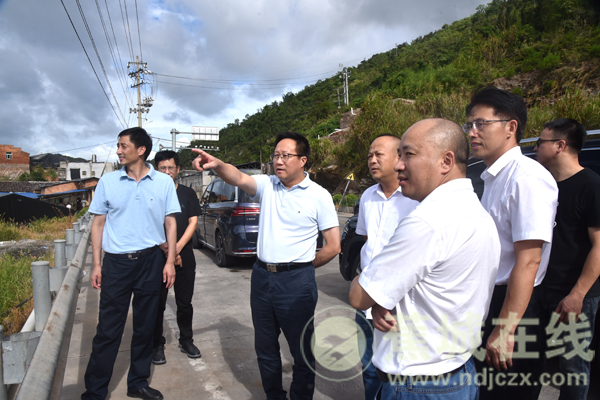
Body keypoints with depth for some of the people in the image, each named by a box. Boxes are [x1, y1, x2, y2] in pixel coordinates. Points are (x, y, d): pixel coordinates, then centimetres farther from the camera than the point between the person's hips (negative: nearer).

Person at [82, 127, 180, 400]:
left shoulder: (164, 182, 0)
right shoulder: (107, 182, 2)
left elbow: (170, 223, 4)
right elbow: (98, 223, 6)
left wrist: (170, 261, -2)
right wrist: (97, 264, 2)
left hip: (150, 260, 0)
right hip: (116, 262, 0)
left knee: (145, 326, 12)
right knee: (108, 329, 4)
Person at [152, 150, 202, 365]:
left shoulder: (188, 194, 7)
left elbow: (193, 222, 1)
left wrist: (178, 247, -12)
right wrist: (165, 248, -15)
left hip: (184, 257, 2)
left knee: (185, 303, 10)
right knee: (158, 303, 6)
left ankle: (186, 340, 26)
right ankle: (158, 345, 20)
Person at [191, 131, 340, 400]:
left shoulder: (319, 196, -7)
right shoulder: (267, 185, 4)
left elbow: (333, 246, -5)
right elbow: (239, 178, -17)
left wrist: (303, 267, 1)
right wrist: (216, 164, -36)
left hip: (296, 282, -4)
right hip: (261, 277, 5)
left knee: (302, 350, 8)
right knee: (265, 347, 19)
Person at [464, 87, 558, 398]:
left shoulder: (527, 177, -20)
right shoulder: (492, 178, 10)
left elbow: (528, 261, -25)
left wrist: (505, 330, -24)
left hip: (514, 306, -9)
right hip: (487, 301, 9)